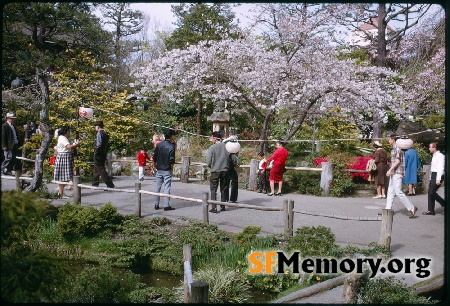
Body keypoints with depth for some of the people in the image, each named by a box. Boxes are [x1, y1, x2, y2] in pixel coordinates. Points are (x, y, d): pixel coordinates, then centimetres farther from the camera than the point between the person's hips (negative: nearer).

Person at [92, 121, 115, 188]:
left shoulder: (99, 133, -12)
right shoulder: (106, 134, 14)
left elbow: (99, 144, -22)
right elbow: (108, 145, 16)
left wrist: (95, 152, -16)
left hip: (98, 154, -9)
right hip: (103, 154, 9)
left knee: (101, 169, -9)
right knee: (96, 170, 19)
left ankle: (110, 184, -15)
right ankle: (95, 184, 27)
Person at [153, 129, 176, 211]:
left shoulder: (158, 145, 2)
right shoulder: (171, 146, -12)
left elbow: (154, 157, 4)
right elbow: (172, 159, -15)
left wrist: (155, 166, 16)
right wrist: (171, 167, 0)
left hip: (159, 169, 4)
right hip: (167, 170, -4)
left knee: (158, 187, 11)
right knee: (167, 187, 0)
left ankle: (156, 205, 15)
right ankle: (166, 205, 1)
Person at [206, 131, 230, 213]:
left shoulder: (212, 147, -9)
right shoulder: (226, 147, -1)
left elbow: (208, 162, -8)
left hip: (215, 171, -3)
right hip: (225, 171, 3)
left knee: (213, 189, 4)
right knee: (224, 189, 13)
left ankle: (214, 207, -3)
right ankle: (222, 206, 18)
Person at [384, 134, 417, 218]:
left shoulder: (397, 148, -12)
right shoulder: (393, 149, 18)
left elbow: (398, 161, -19)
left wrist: (390, 170, -21)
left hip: (397, 173, -10)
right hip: (393, 173, 10)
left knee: (398, 192, -12)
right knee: (390, 191, 9)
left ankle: (412, 208, -7)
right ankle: (388, 209, 11)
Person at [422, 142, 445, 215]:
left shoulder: (440, 156, -13)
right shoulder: (434, 156, 16)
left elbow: (441, 168, -20)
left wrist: (438, 179, -25)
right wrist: (431, 178, 20)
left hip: (437, 175, -10)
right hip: (433, 176, 10)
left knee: (432, 192, -11)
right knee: (430, 192, 6)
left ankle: (444, 204, 4)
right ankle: (431, 210, 9)